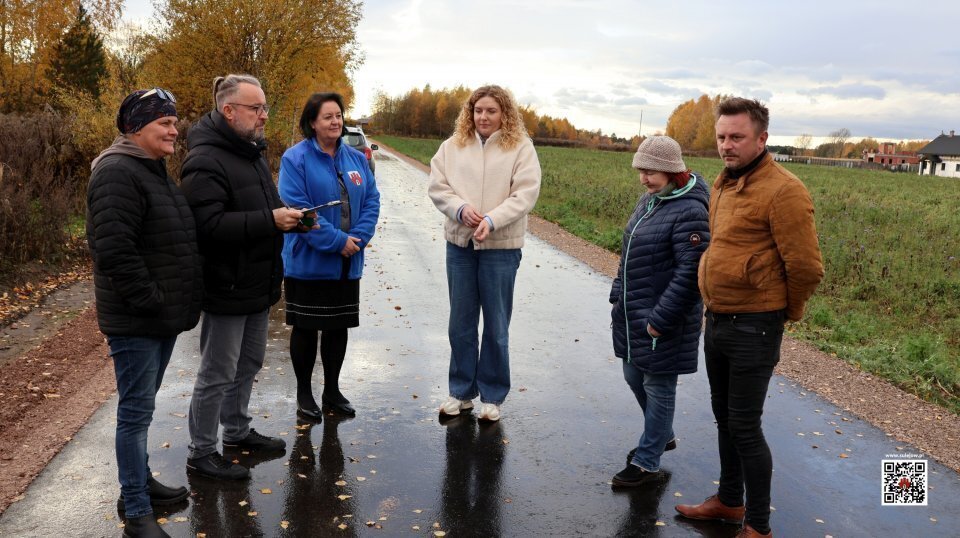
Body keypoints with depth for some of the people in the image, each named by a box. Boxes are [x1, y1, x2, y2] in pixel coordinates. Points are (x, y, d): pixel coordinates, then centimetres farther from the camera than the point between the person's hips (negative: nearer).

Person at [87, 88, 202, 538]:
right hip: (135, 320, -10)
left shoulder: (153, 170, 15)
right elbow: (114, 251, -26)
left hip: (161, 315, 10)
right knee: (136, 411, -1)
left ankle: (140, 480, 35)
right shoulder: (117, 173, -18)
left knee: (141, 406, 20)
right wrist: (150, 300, -21)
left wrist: (174, 303, 16)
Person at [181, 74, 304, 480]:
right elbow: (209, 224, -29)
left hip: (256, 283, 10)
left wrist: (288, 216, 3)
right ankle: (201, 453, 18)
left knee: (248, 364, 21)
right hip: (226, 287, -9)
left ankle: (237, 430, 39)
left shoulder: (251, 151, 13)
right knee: (217, 374, 2)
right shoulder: (206, 160, -19)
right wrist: (270, 220, -28)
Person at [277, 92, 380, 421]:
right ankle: (304, 394, 22)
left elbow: (371, 201, 3)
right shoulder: (296, 159, -10)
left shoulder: (356, 159, 6)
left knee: (338, 328, 13)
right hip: (308, 262, -5)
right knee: (305, 329, 7)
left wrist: (357, 237, -14)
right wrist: (337, 241, -21)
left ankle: (332, 391, 28)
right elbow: (297, 208, -19)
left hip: (348, 264, 5)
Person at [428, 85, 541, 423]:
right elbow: (437, 186, 3)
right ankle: (461, 392, 26)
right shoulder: (453, 146, 6)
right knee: (460, 322, 12)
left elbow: (525, 194, -10)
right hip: (459, 243, 3)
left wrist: (491, 220, -21)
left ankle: (492, 396, 20)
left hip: (501, 246, -3)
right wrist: (461, 209, -16)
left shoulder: (521, 148, -2)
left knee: (496, 325, 6)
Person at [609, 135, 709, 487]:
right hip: (632, 314, 9)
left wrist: (660, 319, -21)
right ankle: (662, 436, 43)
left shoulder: (689, 211, -20)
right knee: (634, 376, 20)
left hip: (662, 320, -9)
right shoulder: (650, 199, 8)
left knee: (658, 387, 6)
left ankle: (647, 461, 20)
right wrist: (619, 294, 14)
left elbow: (690, 273, -23)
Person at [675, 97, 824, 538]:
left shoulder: (782, 191, -18)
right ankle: (729, 501, 39)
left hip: (752, 329, -8)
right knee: (724, 417, 20)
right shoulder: (722, 184, 10)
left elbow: (806, 266, -18)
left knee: (745, 427, 1)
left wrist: (787, 310, -2)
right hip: (716, 321, 9)